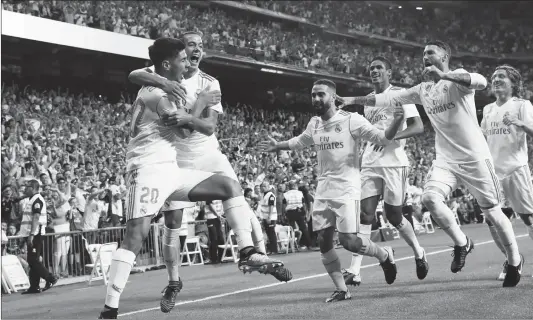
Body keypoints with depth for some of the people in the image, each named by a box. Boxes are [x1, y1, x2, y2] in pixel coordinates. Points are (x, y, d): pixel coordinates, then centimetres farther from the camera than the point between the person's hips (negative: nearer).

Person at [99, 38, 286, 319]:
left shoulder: (165, 89, 17)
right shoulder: (156, 94, -14)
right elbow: (186, 126, -9)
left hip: (170, 170, 10)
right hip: (149, 170, -10)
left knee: (230, 186, 2)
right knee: (136, 235, -17)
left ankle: (248, 254, -2)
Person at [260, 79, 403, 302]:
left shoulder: (351, 120, -11)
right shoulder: (314, 124, 8)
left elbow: (383, 139, -11)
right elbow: (300, 142, 30)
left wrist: (396, 122, -28)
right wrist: (278, 146, 33)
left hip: (347, 190, -6)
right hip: (323, 191, 6)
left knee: (349, 241, -13)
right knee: (323, 242, 1)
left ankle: (385, 255, 15)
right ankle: (341, 289, 10)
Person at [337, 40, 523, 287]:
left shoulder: (458, 77, -9)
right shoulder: (422, 90, 11)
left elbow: (481, 82, -31)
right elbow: (388, 98, 13)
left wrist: (443, 75, -40)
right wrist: (352, 100, 9)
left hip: (475, 157, -5)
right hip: (445, 159, 5)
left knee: (493, 212, 2)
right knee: (430, 197, -21)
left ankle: (515, 261, 24)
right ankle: (461, 243, 0)